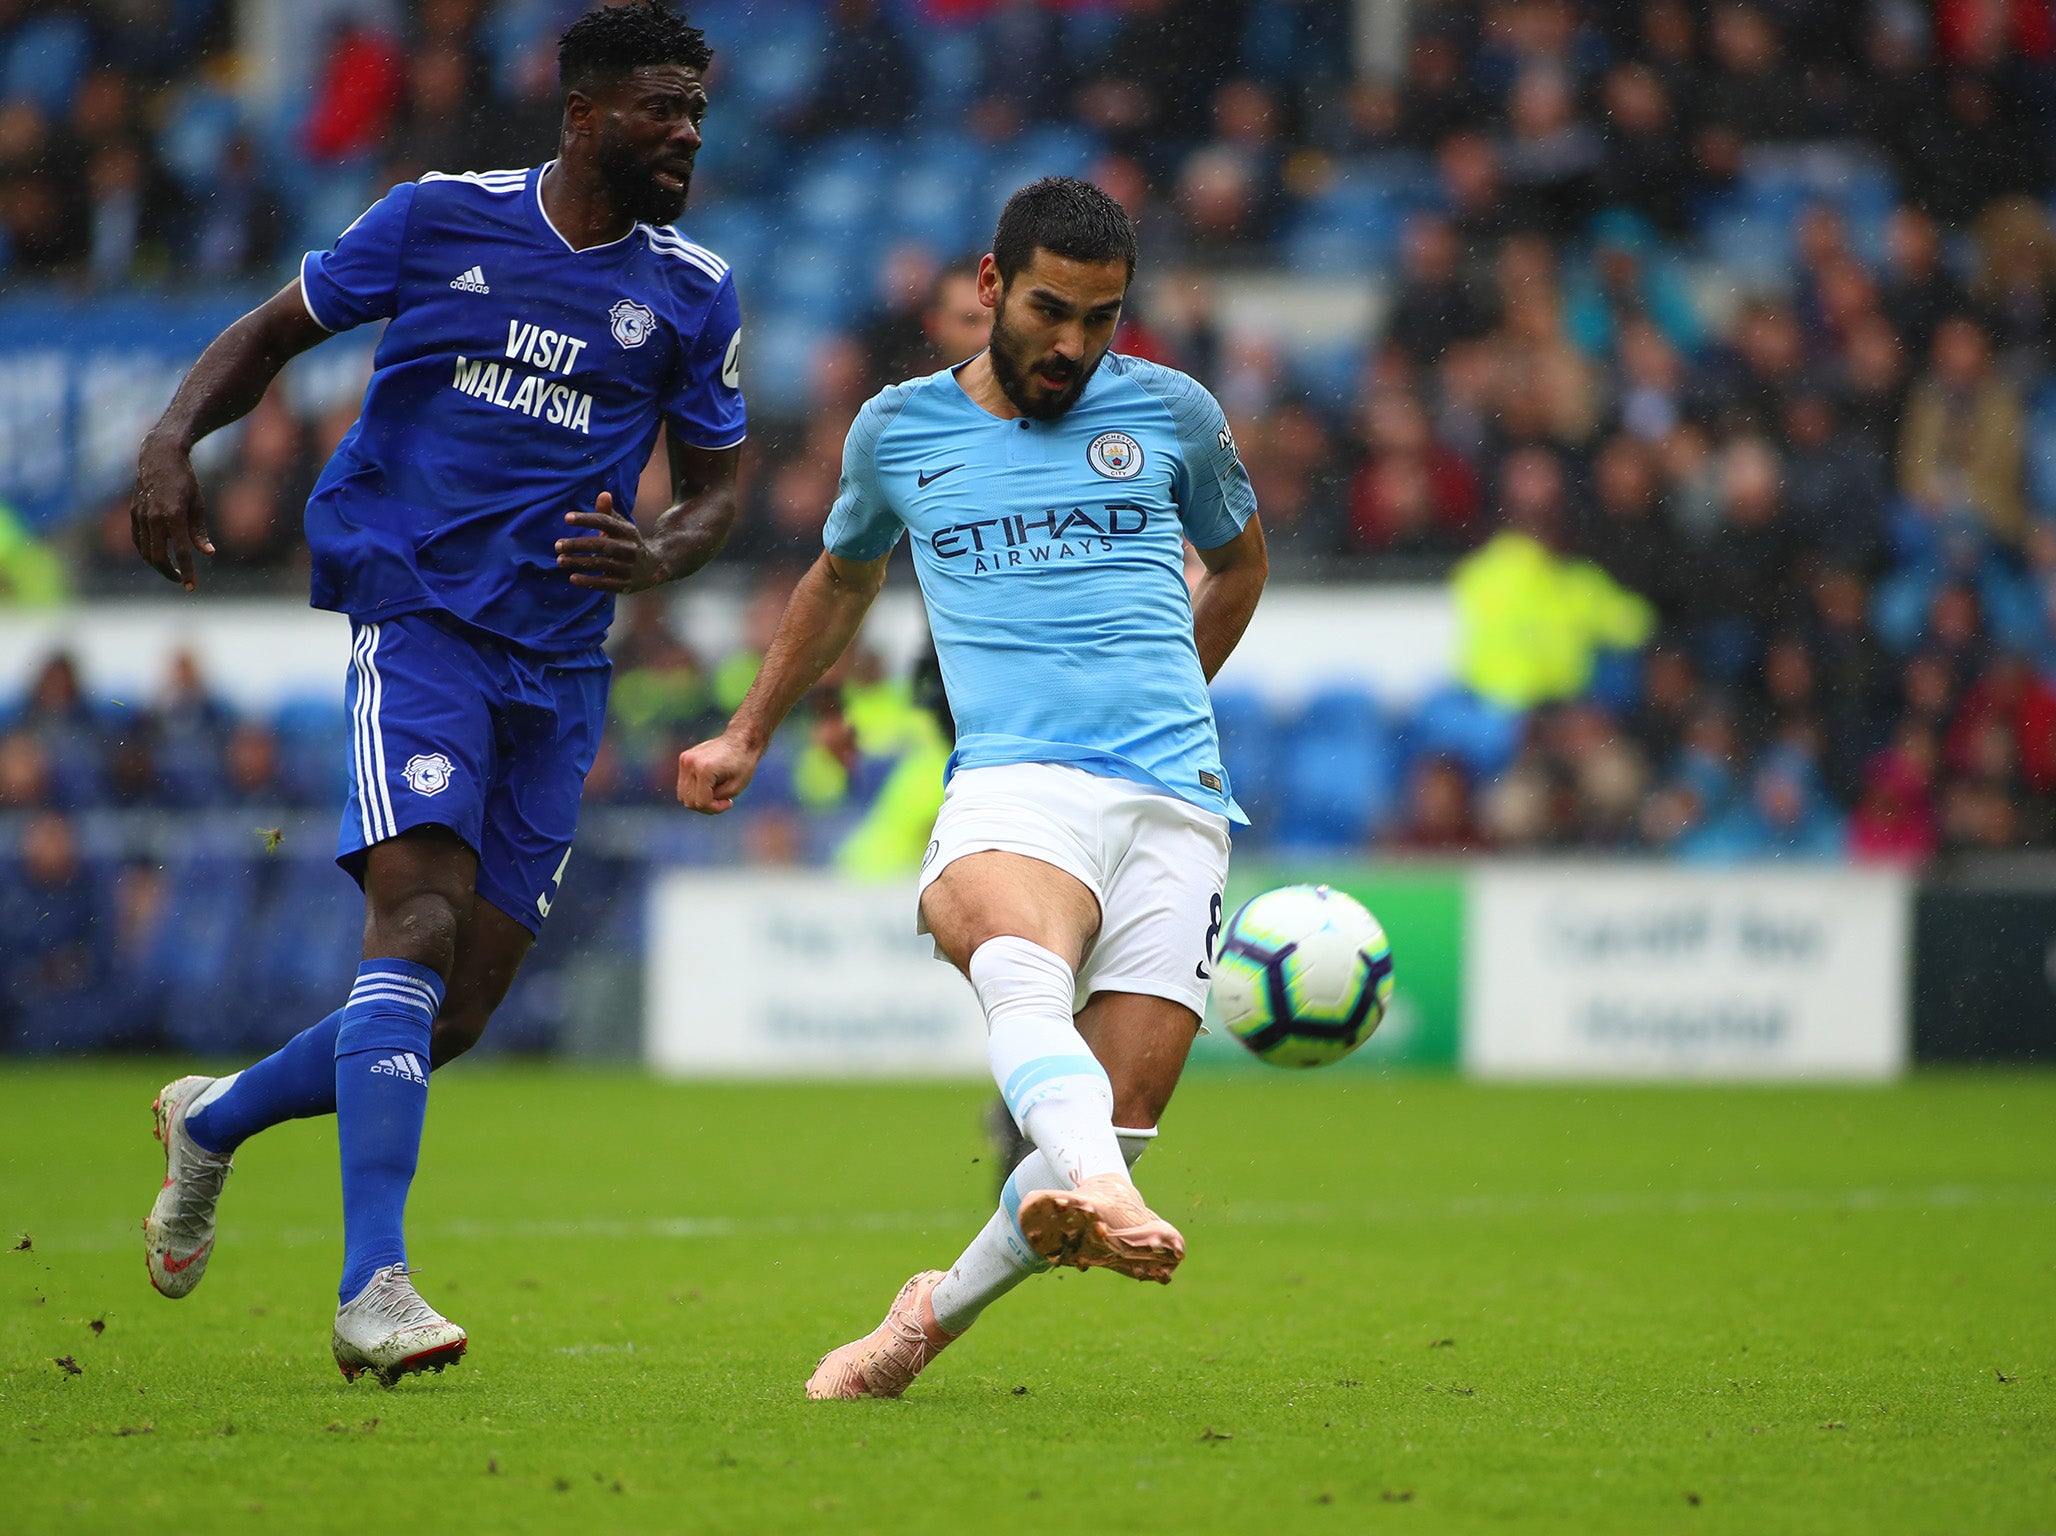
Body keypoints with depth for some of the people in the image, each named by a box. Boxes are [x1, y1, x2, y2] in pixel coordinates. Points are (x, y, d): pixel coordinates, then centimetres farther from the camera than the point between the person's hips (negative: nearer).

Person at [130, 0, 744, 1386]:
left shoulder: (692, 293, 9)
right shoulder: (440, 219, 2)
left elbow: (716, 489, 16)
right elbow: (275, 333, 13)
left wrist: (658, 557, -7)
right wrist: (174, 436, -5)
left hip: (559, 668, 4)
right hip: (416, 612, -4)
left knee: (459, 1012, 2)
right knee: (420, 913, -24)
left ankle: (217, 1121, 30)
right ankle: (374, 1286, -30)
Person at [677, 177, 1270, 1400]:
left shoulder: (1171, 414, 13)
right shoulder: (899, 430, 14)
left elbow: (1240, 564, 32)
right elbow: (844, 579, 34)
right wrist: (750, 735, 40)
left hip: (1174, 802, 1)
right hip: (1012, 784, -1)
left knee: (1116, 1132, -11)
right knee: (1019, 969, -38)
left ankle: (939, 1313, 13)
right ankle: (1097, 1199, -66)